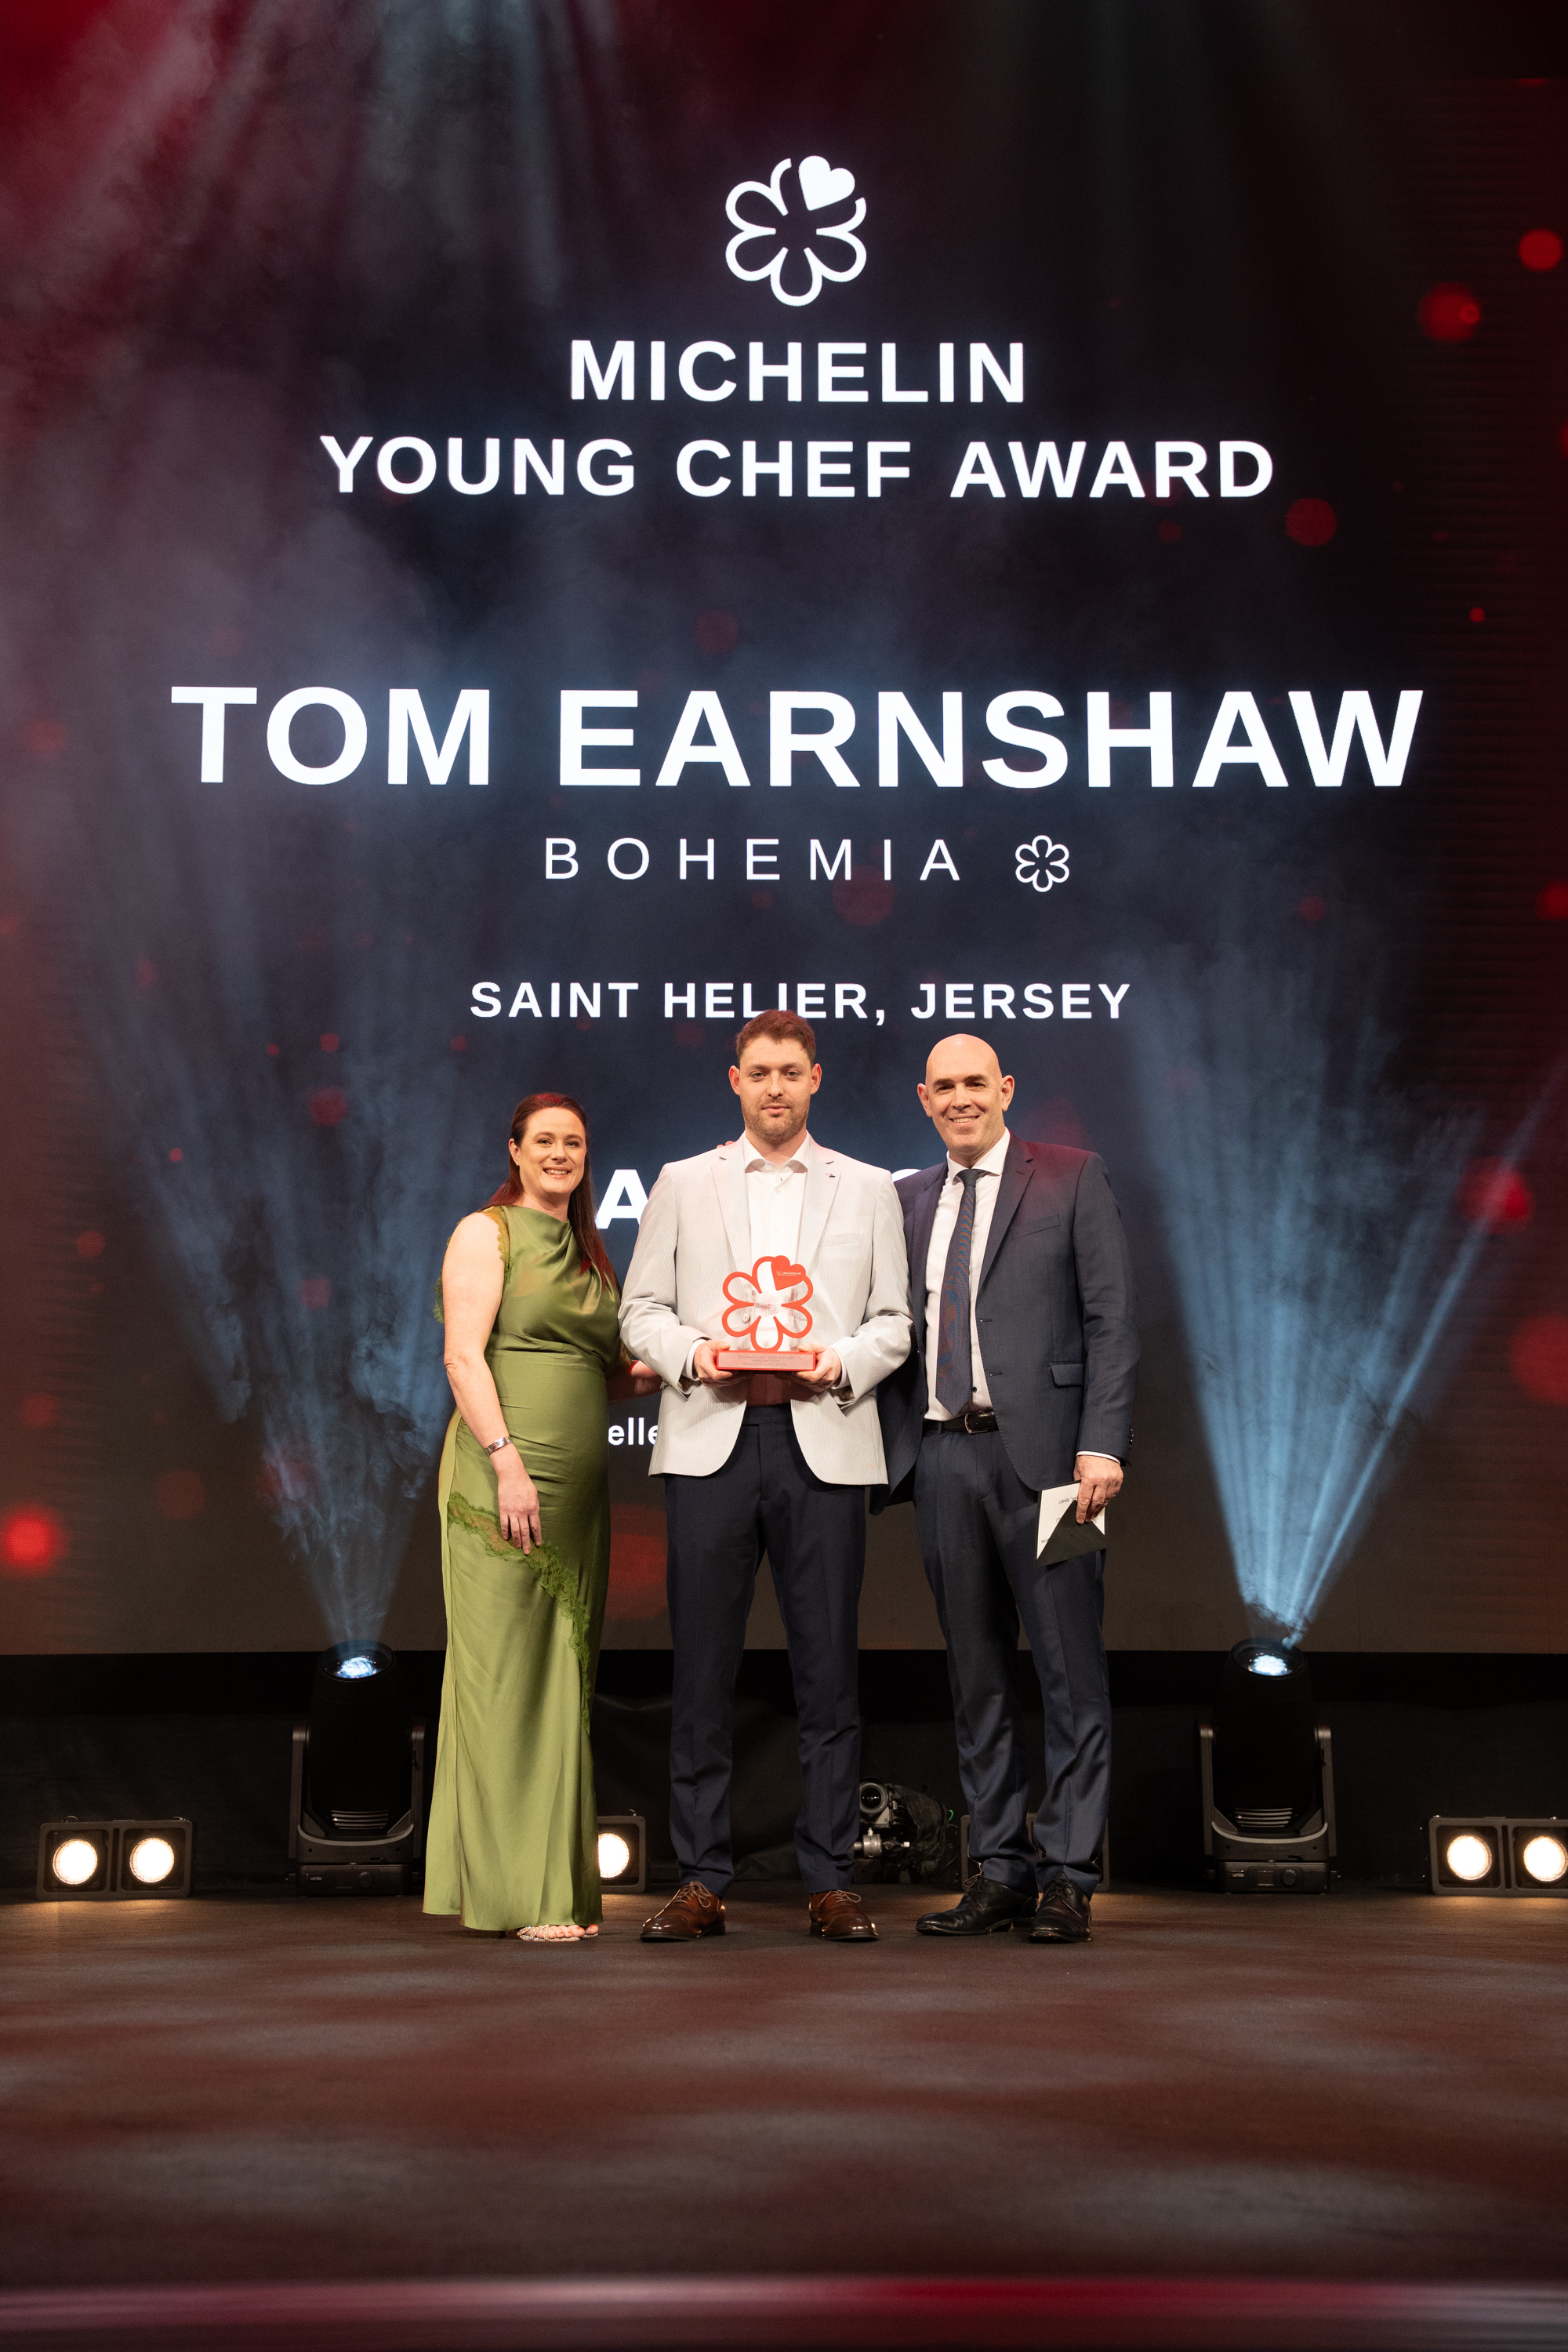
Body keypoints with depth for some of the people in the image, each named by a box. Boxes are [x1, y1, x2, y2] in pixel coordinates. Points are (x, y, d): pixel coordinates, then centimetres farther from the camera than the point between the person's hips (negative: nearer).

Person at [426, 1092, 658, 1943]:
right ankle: (512, 1891, -1)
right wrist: (507, 1459, -20)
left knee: (563, 1676, 8)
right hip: (504, 1475, -7)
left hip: (577, 1487, 7)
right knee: (505, 1669, -6)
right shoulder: (485, 1233, 0)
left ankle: (560, 1884, 14)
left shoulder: (590, 1255, 21)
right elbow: (464, 1356, -10)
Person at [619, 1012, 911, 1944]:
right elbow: (641, 1307, 10)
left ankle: (832, 1879, 9)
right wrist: (692, 1352, -9)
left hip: (824, 1441, 0)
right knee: (703, 1666, 1)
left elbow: (894, 1319, 10)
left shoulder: (868, 1190, 14)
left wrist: (843, 1364, -9)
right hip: (711, 1440, 0)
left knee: (829, 1666, 0)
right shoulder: (683, 1184, 14)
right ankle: (702, 1881, 9)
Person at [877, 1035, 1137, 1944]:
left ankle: (1068, 1877, 5)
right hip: (942, 1456, 5)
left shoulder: (1074, 1178, 3)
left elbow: (1112, 1321, -3)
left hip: (1042, 1453, -4)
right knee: (977, 1675, 9)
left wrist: (1102, 1444, -13)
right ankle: (1000, 1872, 18)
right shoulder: (907, 1200, 16)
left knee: (1071, 1672, -2)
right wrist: (895, 1446, 5)